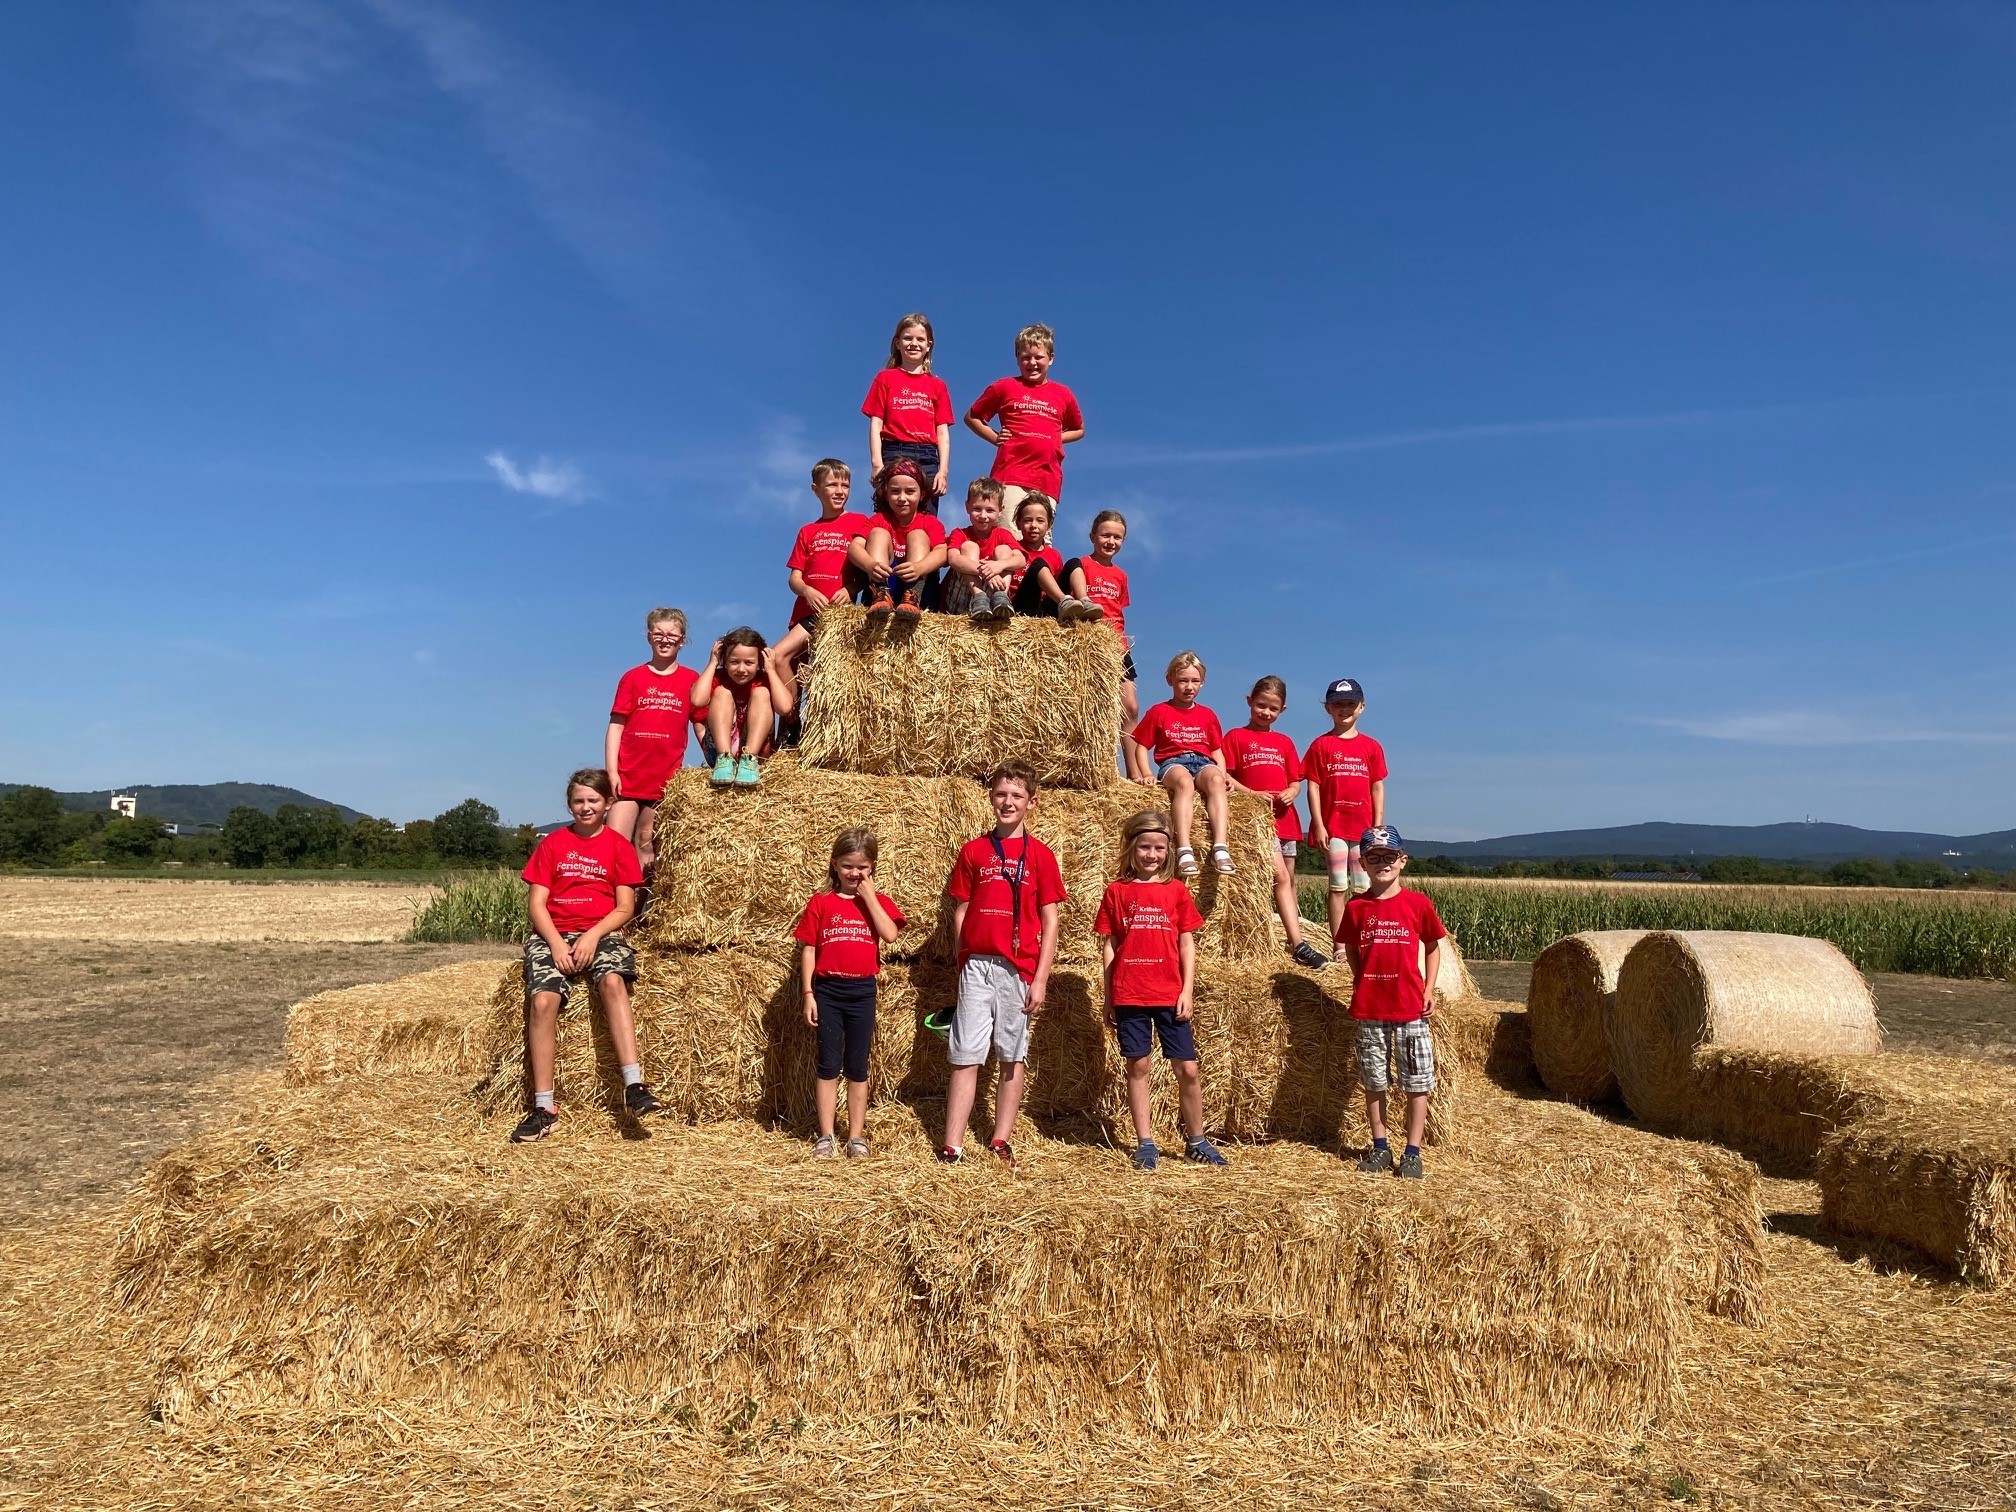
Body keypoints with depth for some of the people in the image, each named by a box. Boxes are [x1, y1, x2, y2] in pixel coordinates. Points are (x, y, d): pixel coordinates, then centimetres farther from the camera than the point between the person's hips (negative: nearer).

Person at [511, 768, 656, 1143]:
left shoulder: (618, 845, 8)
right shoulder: (552, 844, 11)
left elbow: (625, 906, 2)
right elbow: (536, 903, 5)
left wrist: (592, 936, -14)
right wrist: (556, 943, -12)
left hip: (601, 933, -1)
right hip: (553, 934, 1)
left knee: (613, 981, -33)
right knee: (542, 1000, -25)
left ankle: (634, 1086, -40)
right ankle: (543, 1108, -19)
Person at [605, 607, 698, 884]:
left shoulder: (691, 680, 7)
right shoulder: (633, 678, 7)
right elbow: (616, 726, 5)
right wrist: (611, 771, -4)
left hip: (666, 780, 0)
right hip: (628, 776, 0)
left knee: (647, 846, 6)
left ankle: (641, 904, 11)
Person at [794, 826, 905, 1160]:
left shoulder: (877, 902, 4)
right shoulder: (820, 903, 1)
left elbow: (890, 934, -15)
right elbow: (808, 949, 1)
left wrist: (868, 894, -12)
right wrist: (808, 994, -4)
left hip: (862, 991, 1)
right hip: (827, 990, -1)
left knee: (857, 1066, 8)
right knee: (829, 1064, 4)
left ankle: (856, 1135, 16)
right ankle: (825, 1135, 12)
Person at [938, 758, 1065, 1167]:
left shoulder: (1040, 855, 3)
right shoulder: (973, 851, 7)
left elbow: (1050, 922, 1)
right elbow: (960, 912, 10)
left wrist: (1040, 979, -5)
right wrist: (965, 961, 5)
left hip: (1019, 969, 0)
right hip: (976, 967, 1)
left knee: (1012, 1058, 7)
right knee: (965, 1057, -1)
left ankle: (1001, 1141, 17)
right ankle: (951, 1145, 1)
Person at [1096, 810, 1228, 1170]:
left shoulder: (1177, 891, 6)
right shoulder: (1117, 891, 4)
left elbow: (1187, 943, 7)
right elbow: (1109, 946, 5)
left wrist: (1187, 991, -2)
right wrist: (1109, 999, 3)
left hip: (1170, 994, 1)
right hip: (1129, 995, -1)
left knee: (1188, 1069, 2)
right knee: (1138, 1067, 5)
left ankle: (1196, 1141, 19)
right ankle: (1145, 1144, 16)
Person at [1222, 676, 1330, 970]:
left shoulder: (1284, 742, 19)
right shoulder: (1236, 736, 5)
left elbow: (1295, 781, 18)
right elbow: (1225, 776, -3)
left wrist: (1290, 793, -5)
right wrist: (1252, 794, -16)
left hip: (1285, 816, 6)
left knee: (1288, 882, 8)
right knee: (1280, 877, -16)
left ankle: (1294, 938, 13)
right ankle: (1299, 945, -19)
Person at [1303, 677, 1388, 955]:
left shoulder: (1371, 746, 8)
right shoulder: (1321, 745, 2)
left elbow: (1378, 788, 7)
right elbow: (1313, 786, -1)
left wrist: (1378, 827, 0)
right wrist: (1319, 826, -8)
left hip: (1364, 828, 2)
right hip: (1332, 826, -2)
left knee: (1363, 888, 4)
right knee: (1338, 886, -1)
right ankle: (1338, 947, 2)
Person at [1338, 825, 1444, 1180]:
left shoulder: (1418, 903, -3)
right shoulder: (1356, 907, 1)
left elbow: (1433, 946, 7)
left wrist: (1428, 989, -1)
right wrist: (1361, 981, 0)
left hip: (1410, 1007, -1)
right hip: (1369, 1008, 2)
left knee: (1417, 1082, 3)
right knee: (1374, 1082, 10)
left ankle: (1412, 1151, 14)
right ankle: (1380, 1147, 23)